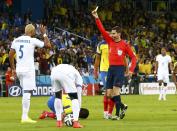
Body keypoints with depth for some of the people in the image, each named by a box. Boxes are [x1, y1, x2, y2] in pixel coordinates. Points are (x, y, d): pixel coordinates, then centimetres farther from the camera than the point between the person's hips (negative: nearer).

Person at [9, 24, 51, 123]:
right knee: (27, 92, -8)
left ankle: (25, 116, 14)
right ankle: (25, 117, -13)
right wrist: (44, 34, 9)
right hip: (28, 70, -7)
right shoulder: (32, 41, -7)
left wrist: (13, 68, 18)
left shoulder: (16, 40, 10)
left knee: (26, 92, 17)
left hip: (19, 70, 7)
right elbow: (48, 45, -4)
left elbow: (10, 55, 10)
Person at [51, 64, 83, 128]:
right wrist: (77, 111, 31)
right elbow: (78, 96, 27)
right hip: (66, 75, -4)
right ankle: (75, 122, -1)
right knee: (74, 97, 11)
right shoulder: (78, 77, 33)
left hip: (54, 74, 4)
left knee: (57, 97, 27)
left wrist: (62, 112, 46)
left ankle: (59, 121, 23)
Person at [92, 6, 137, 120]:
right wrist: (97, 18, -4)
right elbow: (102, 30, 5)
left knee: (116, 90, -16)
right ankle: (123, 107, 24)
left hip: (120, 68, -6)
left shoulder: (125, 45, -2)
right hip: (111, 68, 6)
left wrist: (131, 70, -10)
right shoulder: (110, 41, 10)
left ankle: (118, 114, -12)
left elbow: (133, 57, 1)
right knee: (109, 93, 3)